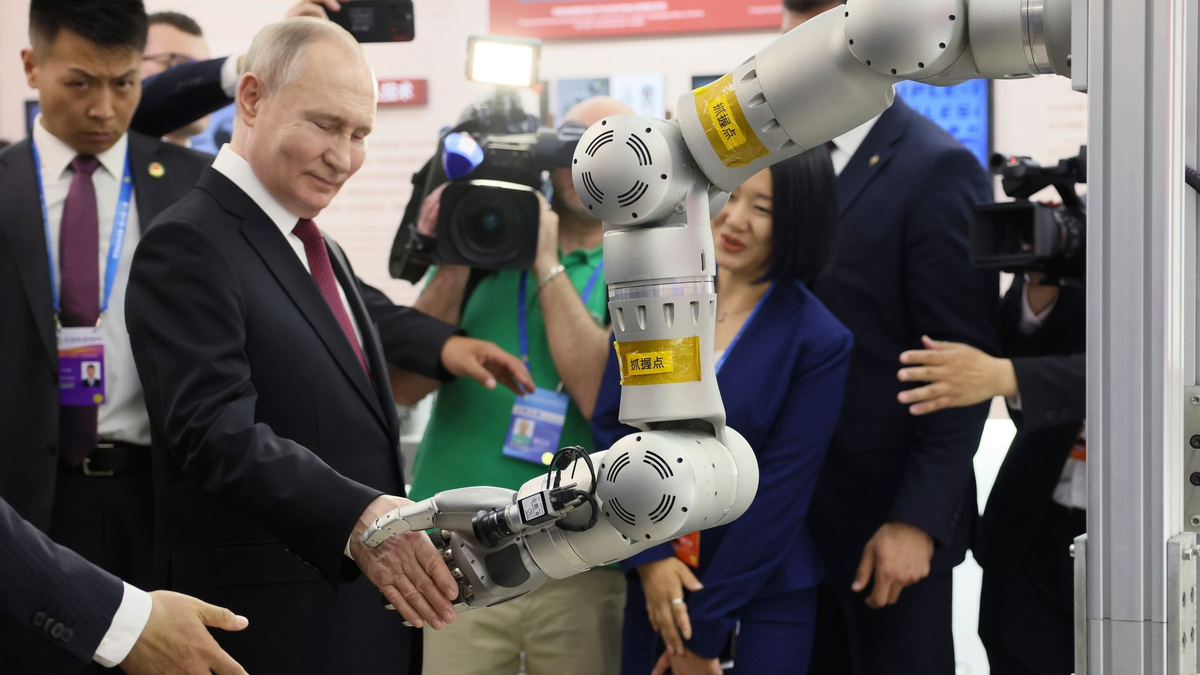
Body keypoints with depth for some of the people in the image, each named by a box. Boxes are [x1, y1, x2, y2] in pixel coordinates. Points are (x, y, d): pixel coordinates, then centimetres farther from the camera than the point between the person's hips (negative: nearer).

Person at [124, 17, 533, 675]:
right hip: (269, 620, -9)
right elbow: (218, 431, -26)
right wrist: (354, 516, -37)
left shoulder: (314, 244, 13)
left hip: (363, 593, 9)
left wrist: (440, 344, 19)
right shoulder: (188, 245, -15)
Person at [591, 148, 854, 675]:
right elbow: (611, 425, -1)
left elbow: (780, 492, -11)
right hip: (652, 577, 3)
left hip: (764, 595, -3)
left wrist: (705, 631, -10)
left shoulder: (819, 343, -10)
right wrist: (647, 555, -11)